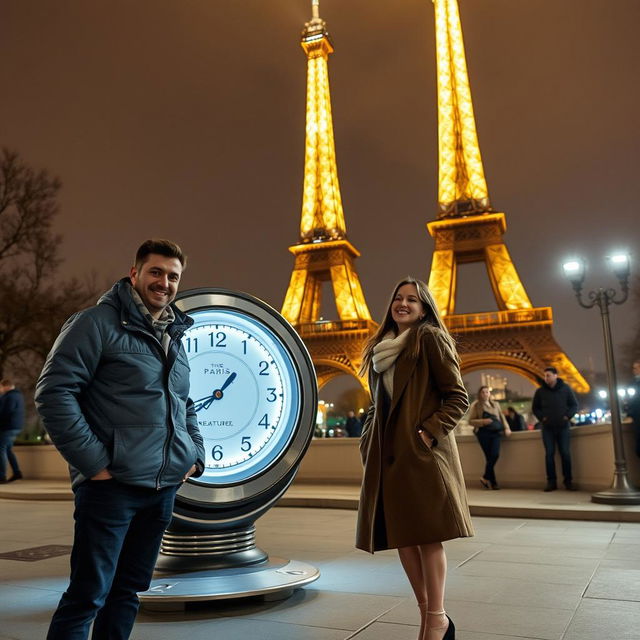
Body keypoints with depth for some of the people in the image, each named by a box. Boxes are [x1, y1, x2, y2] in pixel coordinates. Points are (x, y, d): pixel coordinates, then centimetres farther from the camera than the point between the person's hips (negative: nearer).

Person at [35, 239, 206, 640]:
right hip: (112, 485, -7)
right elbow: (54, 392, -14)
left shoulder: (175, 339, 15)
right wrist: (93, 462, -17)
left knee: (128, 590, 16)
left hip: (164, 488, 7)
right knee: (88, 595, 0)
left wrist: (196, 456, 11)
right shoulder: (99, 323, -8)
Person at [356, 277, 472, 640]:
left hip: (422, 451, -7)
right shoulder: (381, 348, 18)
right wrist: (367, 439, 11)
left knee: (427, 535, -4)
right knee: (401, 536, 8)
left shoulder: (431, 338, -2)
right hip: (388, 453, 7)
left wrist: (430, 432, -17)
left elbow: (458, 398, -6)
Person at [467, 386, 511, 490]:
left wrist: (506, 428, 6)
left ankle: (486, 477, 4)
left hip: (496, 432, 3)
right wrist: (483, 421, -13)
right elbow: (470, 421, 2)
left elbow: (502, 417, 21)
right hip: (483, 433, -3)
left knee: (495, 454, -14)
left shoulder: (495, 404, 18)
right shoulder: (475, 405, 5)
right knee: (489, 457, -6)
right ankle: (493, 482, 5)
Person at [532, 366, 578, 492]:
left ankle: (568, 481, 8)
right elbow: (535, 408, 12)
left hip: (563, 427, -1)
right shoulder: (540, 391, 3)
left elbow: (574, 405, 7)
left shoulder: (565, 388, 1)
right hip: (547, 428, 1)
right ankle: (551, 481, 4)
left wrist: (568, 416, -6)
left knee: (565, 453, -1)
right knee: (549, 454, -1)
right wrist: (542, 418, -3)